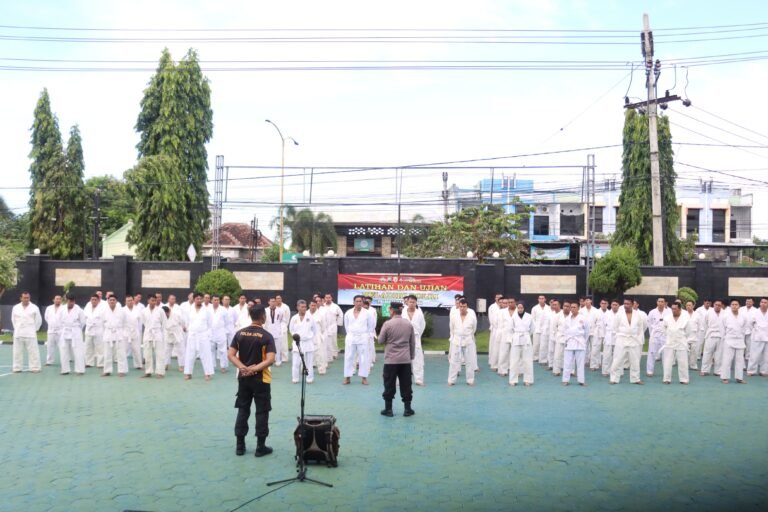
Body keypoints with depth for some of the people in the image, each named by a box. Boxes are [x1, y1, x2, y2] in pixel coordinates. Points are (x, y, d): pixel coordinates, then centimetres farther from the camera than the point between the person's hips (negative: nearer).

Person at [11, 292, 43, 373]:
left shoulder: (34, 308, -3)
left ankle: (34, 368, 3)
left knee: (33, 351, -2)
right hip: (18, 333, 2)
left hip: (30, 334, -2)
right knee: (17, 351, 8)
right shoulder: (15, 308, 4)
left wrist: (34, 329, 3)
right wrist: (17, 329, 10)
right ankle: (17, 368, 17)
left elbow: (38, 320, 4)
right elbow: (13, 319, 15)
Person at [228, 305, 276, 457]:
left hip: (243, 378, 4)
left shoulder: (240, 333, 1)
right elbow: (270, 360, -22)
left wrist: (242, 367, -12)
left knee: (243, 411, 14)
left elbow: (231, 355, -3)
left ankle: (240, 446, 19)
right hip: (261, 379, -4)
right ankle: (260, 447, 10)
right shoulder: (267, 336, -13)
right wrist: (255, 369, -18)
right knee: (262, 412, 6)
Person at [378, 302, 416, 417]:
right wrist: (411, 356, 20)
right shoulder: (409, 324, 3)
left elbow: (380, 341, -1)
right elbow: (413, 342, 10)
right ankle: (408, 409, 14)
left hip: (391, 359, -3)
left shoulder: (387, 324, -10)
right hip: (405, 359, 3)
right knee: (406, 385, 10)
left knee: (389, 385, 6)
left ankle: (388, 409, 12)